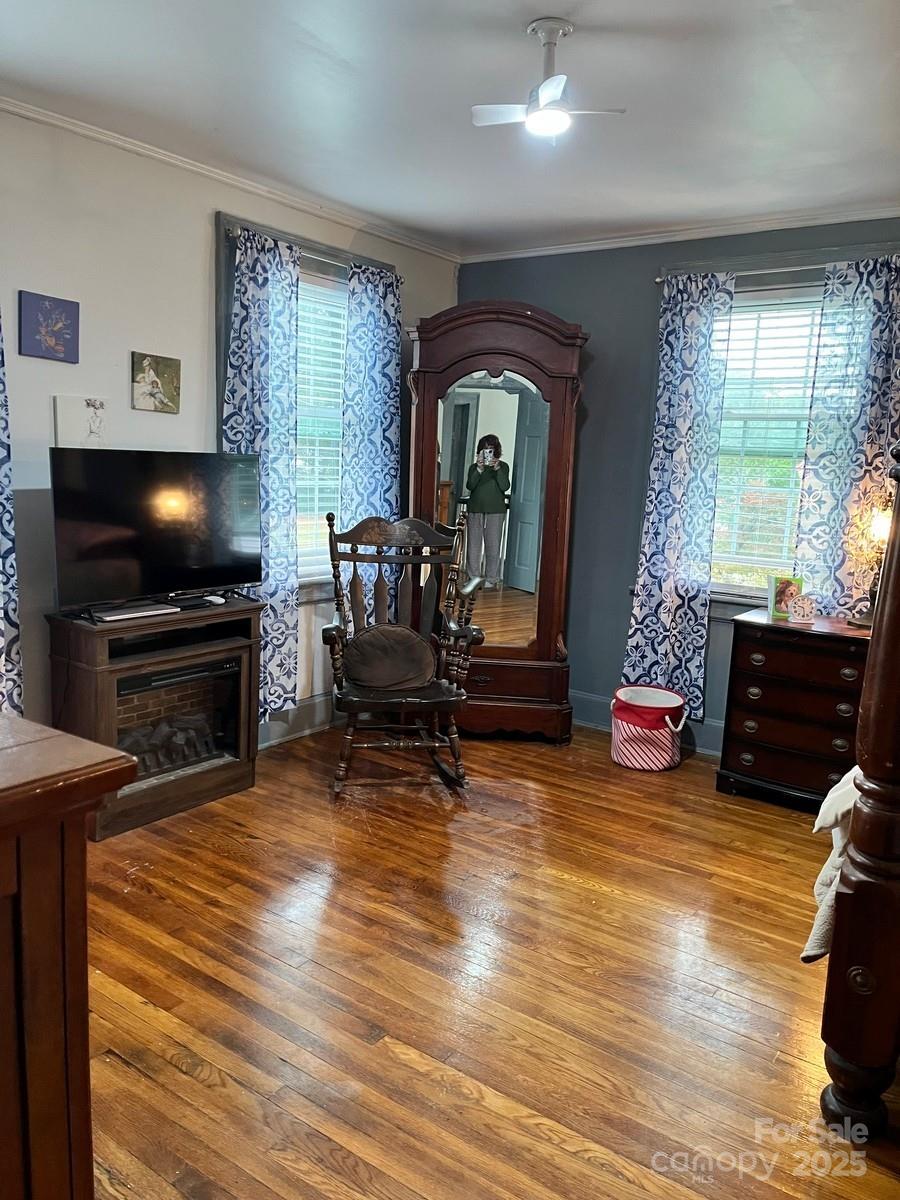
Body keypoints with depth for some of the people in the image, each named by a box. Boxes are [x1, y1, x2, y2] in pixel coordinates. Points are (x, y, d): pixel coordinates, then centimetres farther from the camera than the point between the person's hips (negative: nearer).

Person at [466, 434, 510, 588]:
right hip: (475, 510, 2)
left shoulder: (503, 466, 5)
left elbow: (505, 487, -8)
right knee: (473, 545, 2)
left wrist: (497, 469, -19)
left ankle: (491, 578, 6)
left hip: (495, 511, -1)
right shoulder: (474, 467, 9)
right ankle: (473, 577, 11)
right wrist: (479, 470, -19)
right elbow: (469, 486, -7)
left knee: (493, 546, -1)